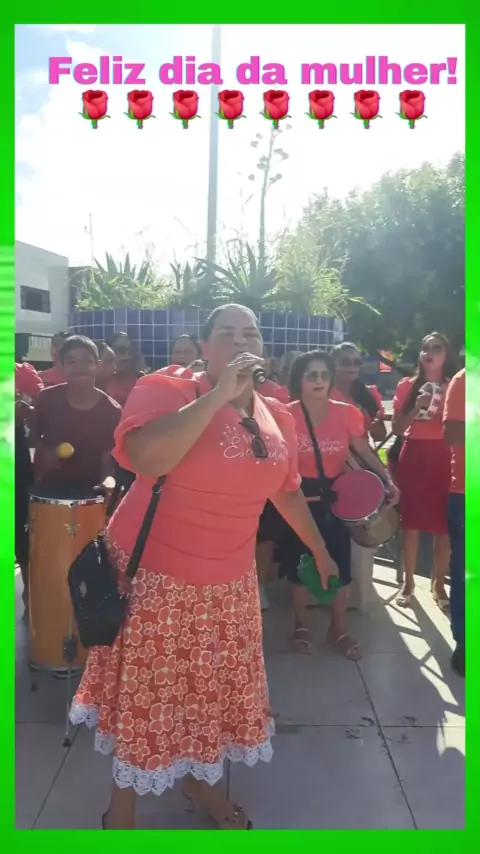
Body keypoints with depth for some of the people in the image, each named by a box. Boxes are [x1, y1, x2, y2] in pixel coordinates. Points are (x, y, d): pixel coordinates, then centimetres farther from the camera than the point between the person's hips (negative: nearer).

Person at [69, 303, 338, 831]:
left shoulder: (276, 419, 3)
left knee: (213, 684, 18)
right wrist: (218, 395, -30)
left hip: (228, 580, 5)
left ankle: (198, 774, 45)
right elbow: (146, 459, -34)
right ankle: (123, 801, 35)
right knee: (145, 689, 10)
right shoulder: (165, 388, -15)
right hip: (152, 571, -5)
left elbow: (287, 490, 15)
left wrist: (319, 550, 21)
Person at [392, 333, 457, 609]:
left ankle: (439, 584, 15)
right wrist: (417, 408, -11)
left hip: (444, 458, 0)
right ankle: (409, 582, 15)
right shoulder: (407, 386, 5)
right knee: (411, 522, 2)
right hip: (413, 456, 0)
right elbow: (397, 429, 2)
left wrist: (442, 408, -14)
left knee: (444, 524, 0)